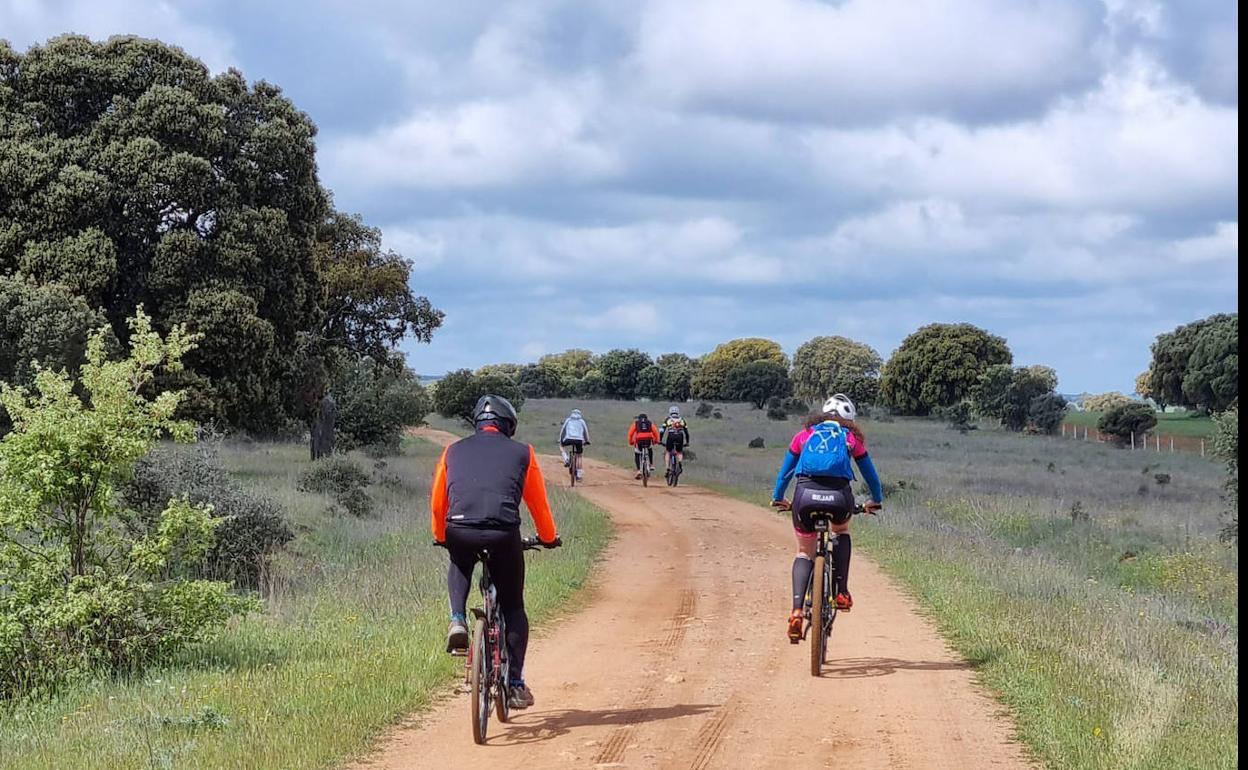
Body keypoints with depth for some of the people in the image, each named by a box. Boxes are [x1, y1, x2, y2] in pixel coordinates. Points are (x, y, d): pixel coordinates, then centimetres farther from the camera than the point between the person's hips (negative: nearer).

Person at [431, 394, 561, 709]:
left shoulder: (454, 451, 21)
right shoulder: (522, 453, 18)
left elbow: (437, 503, 27)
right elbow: (539, 504, 24)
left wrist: (440, 537, 45)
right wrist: (549, 538, 41)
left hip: (459, 531, 1)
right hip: (504, 533, -1)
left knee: (459, 565, 38)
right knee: (513, 607, 17)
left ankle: (457, 619, 13)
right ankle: (515, 684, 13)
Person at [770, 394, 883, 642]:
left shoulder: (805, 434, 25)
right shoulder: (851, 437, 23)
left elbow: (785, 470, 33)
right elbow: (869, 472, 33)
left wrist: (778, 498, 47)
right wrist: (876, 501, 48)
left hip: (806, 493, 1)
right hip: (839, 495, 0)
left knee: (805, 553, 18)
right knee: (841, 531, 33)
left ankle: (796, 611, -3)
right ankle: (841, 593, 21)